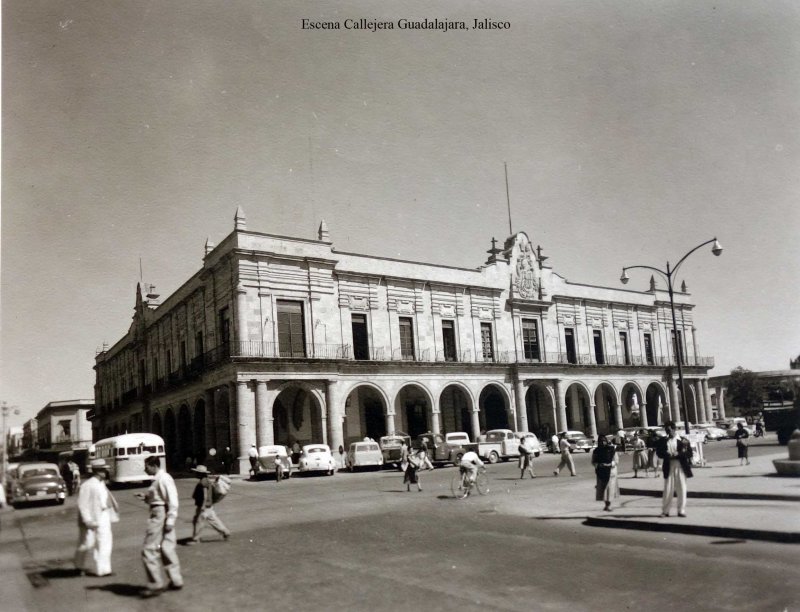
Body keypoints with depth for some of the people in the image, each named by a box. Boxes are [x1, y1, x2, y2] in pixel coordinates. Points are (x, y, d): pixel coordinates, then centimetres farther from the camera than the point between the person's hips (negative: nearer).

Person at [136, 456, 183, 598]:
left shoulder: (164, 479, -16)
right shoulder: (158, 479, 15)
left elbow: (173, 501, -20)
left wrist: (170, 520, -22)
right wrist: (145, 497, 7)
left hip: (160, 515, -10)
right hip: (158, 514, 10)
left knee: (149, 550, -6)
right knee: (167, 549, 14)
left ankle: (156, 585, 0)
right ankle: (176, 581, 22)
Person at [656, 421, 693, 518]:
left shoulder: (683, 440, 2)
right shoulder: (663, 441, 7)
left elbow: (689, 453, -3)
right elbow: (659, 452, 5)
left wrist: (678, 454, -16)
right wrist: (667, 455, -14)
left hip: (681, 467, -1)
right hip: (669, 467, 1)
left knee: (681, 489, 3)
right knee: (668, 489, 1)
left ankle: (681, 510, 14)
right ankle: (665, 511, 8)